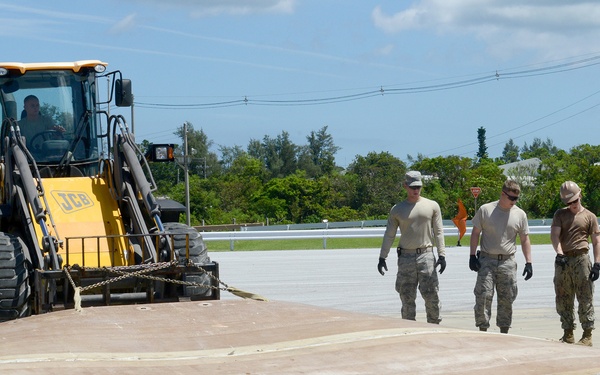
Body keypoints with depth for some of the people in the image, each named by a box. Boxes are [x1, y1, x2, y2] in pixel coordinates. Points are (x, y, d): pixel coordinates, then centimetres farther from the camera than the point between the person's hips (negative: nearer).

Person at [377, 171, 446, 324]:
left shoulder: (432, 206, 6)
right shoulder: (397, 210, 7)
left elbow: (438, 232, 5)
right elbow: (389, 235, 9)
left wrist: (442, 254, -3)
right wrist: (382, 257, 4)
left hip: (426, 255, -1)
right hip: (406, 258, 1)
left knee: (431, 294, -6)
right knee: (407, 297, 2)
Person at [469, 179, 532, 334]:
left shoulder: (520, 214, 6)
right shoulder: (485, 210, 0)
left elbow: (525, 240, 10)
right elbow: (475, 233, 5)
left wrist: (528, 263, 4)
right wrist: (472, 256, -2)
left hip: (508, 262, 2)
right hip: (487, 260, -2)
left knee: (506, 299, 7)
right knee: (483, 296, -9)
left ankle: (504, 332, 16)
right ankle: (482, 330, -3)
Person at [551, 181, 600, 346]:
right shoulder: (560, 214, 11)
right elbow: (554, 234, -3)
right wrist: (559, 253, -20)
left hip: (581, 260, -3)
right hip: (562, 260, 3)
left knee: (585, 299, -4)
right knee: (563, 300, 6)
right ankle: (568, 333, 15)